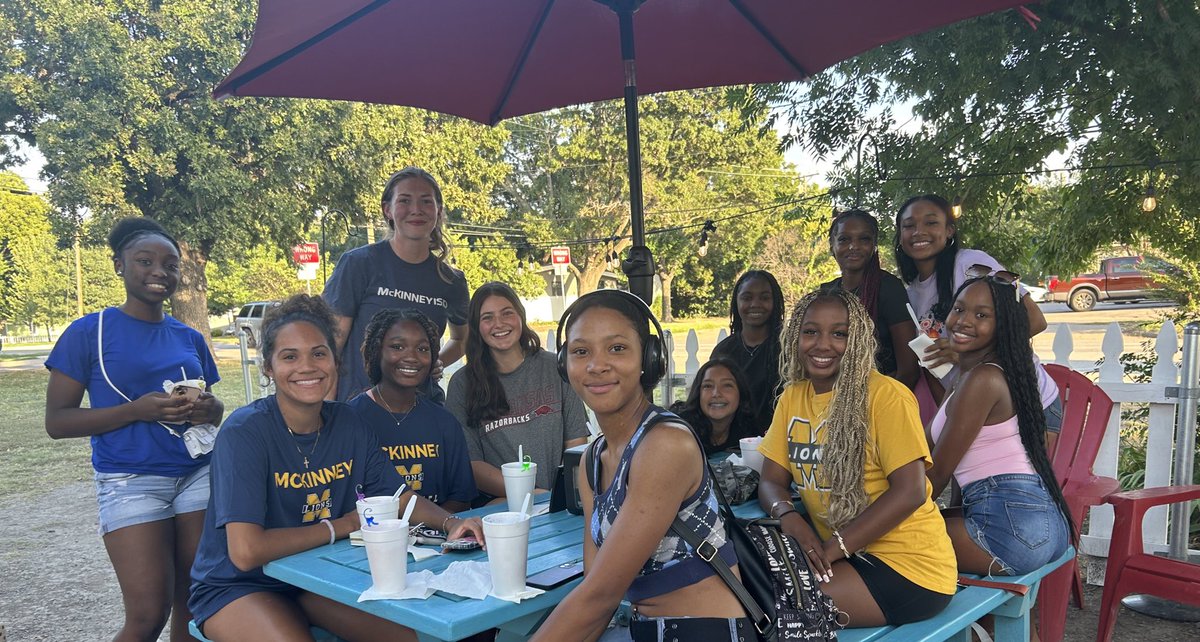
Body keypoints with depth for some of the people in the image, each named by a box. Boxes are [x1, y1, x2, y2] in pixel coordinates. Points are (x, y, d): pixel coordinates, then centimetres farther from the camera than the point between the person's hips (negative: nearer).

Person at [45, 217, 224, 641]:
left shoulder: (190, 339, 11)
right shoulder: (88, 332, -1)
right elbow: (57, 422, -4)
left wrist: (209, 409, -4)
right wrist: (138, 410, -18)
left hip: (199, 474, 4)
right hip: (131, 481, -4)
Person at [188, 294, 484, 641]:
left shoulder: (348, 423, -3)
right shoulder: (245, 431, -21)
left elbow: (401, 496, 3)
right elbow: (246, 552, -28)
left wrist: (452, 522, -18)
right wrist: (342, 525, -17)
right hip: (237, 587, -5)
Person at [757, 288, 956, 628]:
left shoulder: (885, 395, -13)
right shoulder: (792, 397, 6)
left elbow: (909, 492, -18)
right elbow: (771, 480, 4)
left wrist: (832, 548, -21)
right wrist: (788, 516, -18)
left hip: (907, 564, -6)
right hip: (838, 557, 6)